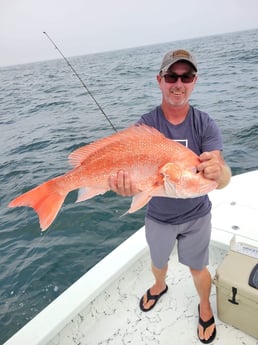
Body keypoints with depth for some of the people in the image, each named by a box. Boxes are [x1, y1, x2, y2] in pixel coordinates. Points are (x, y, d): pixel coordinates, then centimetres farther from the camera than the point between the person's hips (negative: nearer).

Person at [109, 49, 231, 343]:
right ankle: (159, 287, 62)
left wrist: (218, 171, -51)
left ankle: (205, 306, 54)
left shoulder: (205, 125, -16)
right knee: (158, 263, 27)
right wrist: (127, 185, -49)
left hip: (196, 216, 0)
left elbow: (223, 180, -27)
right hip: (158, 216, 1)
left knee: (197, 268, 21)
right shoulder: (145, 125, -16)